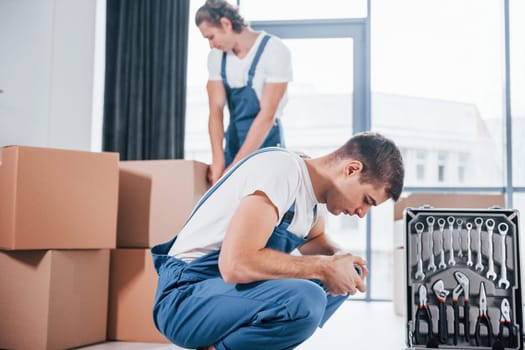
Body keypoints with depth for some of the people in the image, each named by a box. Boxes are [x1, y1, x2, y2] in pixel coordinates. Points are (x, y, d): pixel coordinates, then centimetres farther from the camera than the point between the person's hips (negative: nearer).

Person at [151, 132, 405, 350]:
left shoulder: (309, 185, 7)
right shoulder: (281, 170, -21)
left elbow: (315, 239, 27)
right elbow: (235, 264, -30)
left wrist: (339, 258, 3)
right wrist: (323, 268, -19)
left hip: (235, 289, 10)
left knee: (342, 278, 7)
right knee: (306, 300, -32)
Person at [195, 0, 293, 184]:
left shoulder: (275, 51, -17)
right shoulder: (216, 56, 0)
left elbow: (267, 114, -20)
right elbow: (216, 109, -7)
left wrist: (235, 167, -22)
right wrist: (218, 160, -22)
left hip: (266, 143, -5)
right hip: (233, 140, 5)